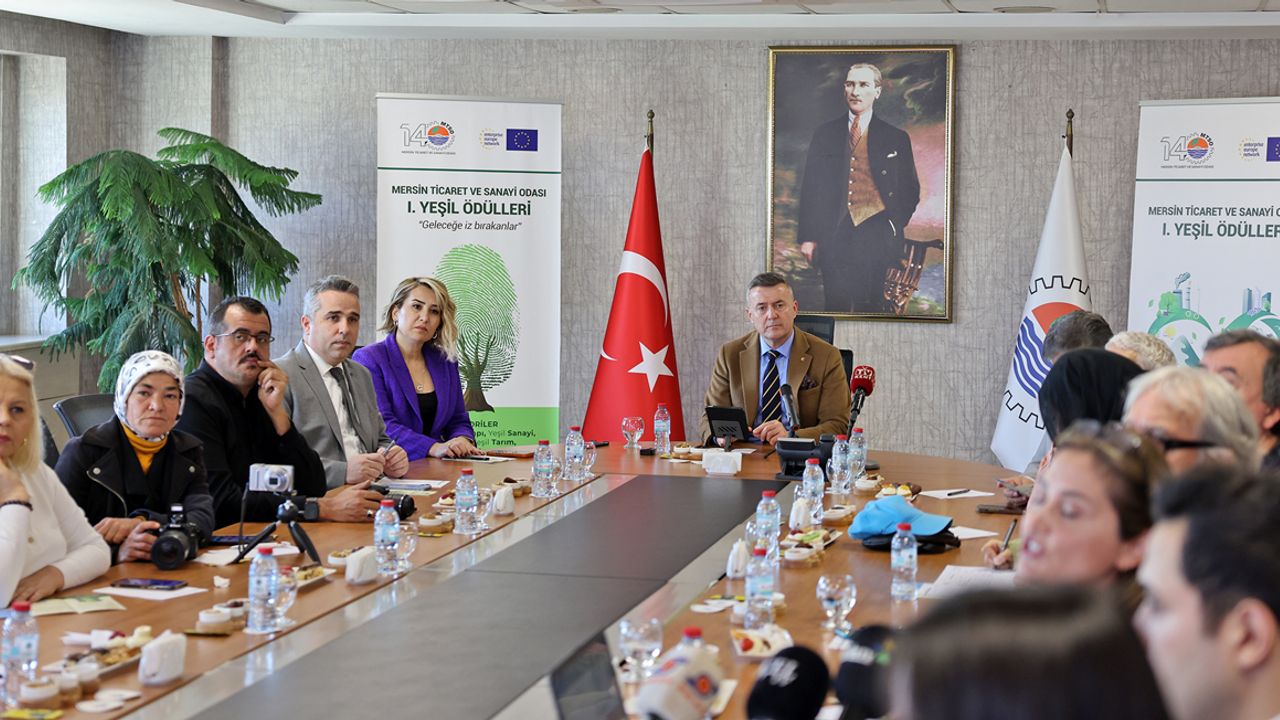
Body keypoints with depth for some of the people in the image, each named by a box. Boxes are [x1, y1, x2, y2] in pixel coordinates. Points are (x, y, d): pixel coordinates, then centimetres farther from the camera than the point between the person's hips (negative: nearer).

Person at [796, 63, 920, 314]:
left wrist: (895, 227, 2)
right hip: (834, 235, 1)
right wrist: (808, 236, 3)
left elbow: (910, 191, 14)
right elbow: (810, 186, 9)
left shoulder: (896, 139, 9)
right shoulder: (825, 135, 12)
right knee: (836, 305, -4)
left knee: (872, 306, -3)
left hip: (876, 235, -1)